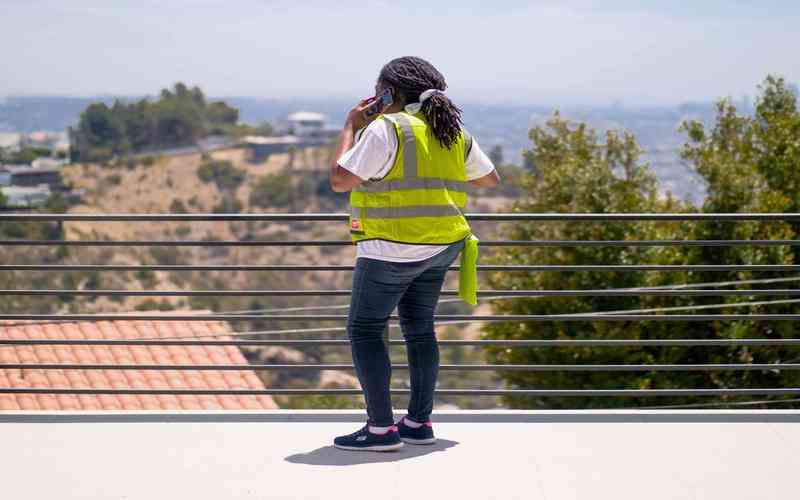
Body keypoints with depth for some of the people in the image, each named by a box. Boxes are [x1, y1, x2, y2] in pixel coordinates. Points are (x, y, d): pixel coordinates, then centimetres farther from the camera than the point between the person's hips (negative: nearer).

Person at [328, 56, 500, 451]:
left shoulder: (386, 129, -14)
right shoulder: (455, 133, 8)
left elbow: (339, 181, -14)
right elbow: (490, 179, 20)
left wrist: (351, 128, -4)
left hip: (393, 248, -8)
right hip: (440, 247, 8)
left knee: (364, 330, 0)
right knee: (419, 329, 17)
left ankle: (380, 429, -5)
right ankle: (419, 423, 19)